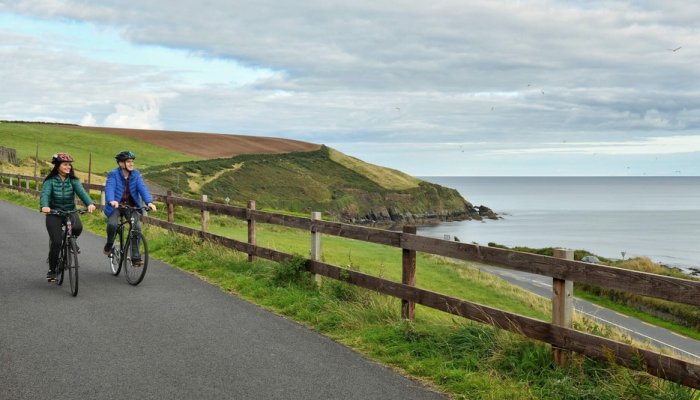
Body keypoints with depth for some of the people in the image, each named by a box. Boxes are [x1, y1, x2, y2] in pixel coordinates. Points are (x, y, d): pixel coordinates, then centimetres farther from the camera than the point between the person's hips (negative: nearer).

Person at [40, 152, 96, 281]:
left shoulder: (73, 180, 1)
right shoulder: (50, 180, -6)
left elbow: (81, 192, -15)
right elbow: (45, 194, -21)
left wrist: (90, 203, -36)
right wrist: (44, 206, -43)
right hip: (54, 213, -1)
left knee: (77, 227, -31)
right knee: (56, 242, -12)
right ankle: (52, 270, 9)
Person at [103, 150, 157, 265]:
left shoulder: (136, 174, 0)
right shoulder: (113, 174, -8)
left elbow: (142, 188, -12)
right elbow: (109, 188, -24)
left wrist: (149, 202, -29)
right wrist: (111, 201, -45)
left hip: (132, 205, 2)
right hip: (116, 205, -2)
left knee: (137, 227, -16)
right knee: (112, 224, -26)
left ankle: (135, 256, -6)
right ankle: (109, 245, 5)